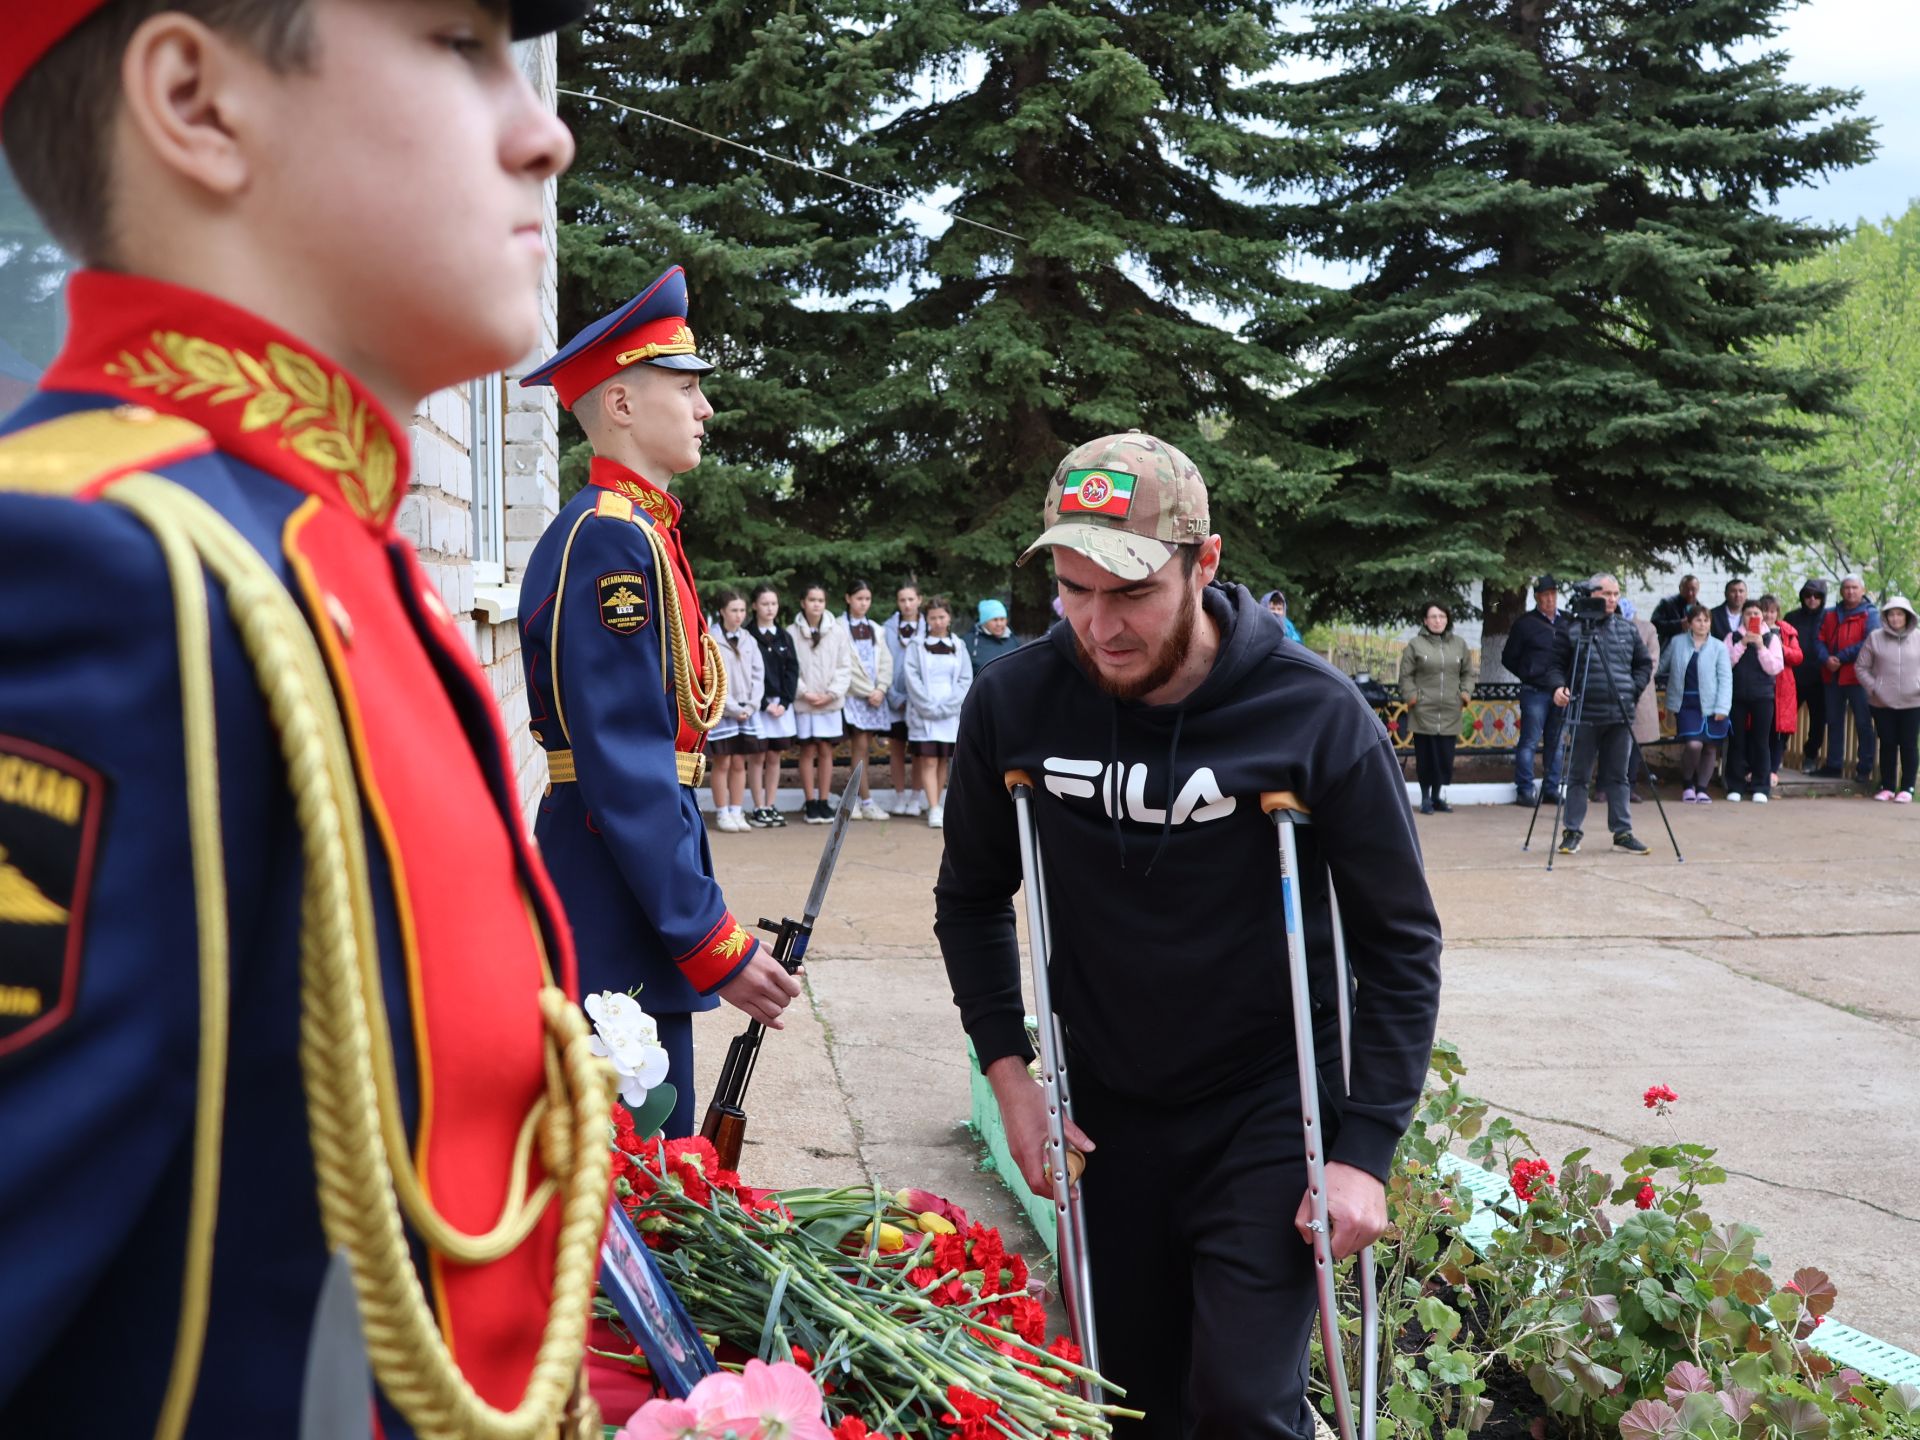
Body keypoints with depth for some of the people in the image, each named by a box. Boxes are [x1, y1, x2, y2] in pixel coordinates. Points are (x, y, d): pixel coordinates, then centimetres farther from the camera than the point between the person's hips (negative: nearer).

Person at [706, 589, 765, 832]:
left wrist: (751, 706, -4)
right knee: (722, 763, -1)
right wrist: (733, 708, -11)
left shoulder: (748, 640, 10)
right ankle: (722, 814, 5)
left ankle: (737, 812, 12)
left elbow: (758, 675, 8)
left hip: (746, 710, 5)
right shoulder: (711, 641, -7)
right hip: (720, 710, -5)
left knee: (739, 764, 7)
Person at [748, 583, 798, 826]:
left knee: (775, 756, 6)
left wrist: (784, 702, -4)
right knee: (758, 756, -2)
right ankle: (759, 809, 1)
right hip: (757, 704, -4)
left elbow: (792, 670, 7)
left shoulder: (784, 637, 11)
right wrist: (764, 704, -11)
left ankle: (771, 806, 11)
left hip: (781, 704, 4)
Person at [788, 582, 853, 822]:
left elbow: (845, 667, 2)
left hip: (831, 702, 1)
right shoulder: (792, 633, -4)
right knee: (807, 751, 3)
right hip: (803, 703, -1)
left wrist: (831, 693, -8)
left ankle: (824, 802, 12)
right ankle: (810, 804, 9)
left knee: (826, 751, 5)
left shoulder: (838, 631, 1)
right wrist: (805, 692, -12)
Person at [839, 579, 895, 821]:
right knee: (859, 747, -9)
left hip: (875, 696, 5)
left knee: (862, 747, 5)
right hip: (854, 695, -5)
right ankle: (866, 803, -9)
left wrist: (880, 689, -7)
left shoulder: (876, 630, 16)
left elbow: (885, 662, 9)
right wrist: (867, 691, -10)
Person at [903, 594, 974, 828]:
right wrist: (929, 707, -13)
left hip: (951, 714, 2)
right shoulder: (917, 647, 4)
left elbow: (966, 681, 2)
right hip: (923, 714, -2)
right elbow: (912, 680, -4)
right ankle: (934, 809, -13)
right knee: (928, 761, -9)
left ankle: (936, 804, 17)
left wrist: (945, 707, -10)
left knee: (942, 761, 7)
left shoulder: (959, 647, 9)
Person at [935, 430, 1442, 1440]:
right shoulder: (1015, 704, -10)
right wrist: (1007, 1068, -3)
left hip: (1265, 1114, -3)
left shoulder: (1315, 714, -17)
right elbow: (972, 901, 7)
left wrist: (1366, 1150, -14)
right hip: (1105, 1112, 3)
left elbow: (1401, 944, -10)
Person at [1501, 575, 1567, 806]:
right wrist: (1527, 675, 4)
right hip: (1535, 691, -4)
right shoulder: (1525, 624, -2)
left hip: (1560, 691, 4)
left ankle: (1552, 789, 14)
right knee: (1529, 741, -4)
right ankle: (1524, 790, 0)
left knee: (1556, 742, 8)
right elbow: (1508, 658, 4)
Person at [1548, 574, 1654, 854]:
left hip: (1620, 716, 4)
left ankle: (1623, 832, 14)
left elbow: (1645, 664, 19)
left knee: (1618, 777, 8)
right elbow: (1556, 664, 1)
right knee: (1578, 776, 1)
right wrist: (1558, 686, -17)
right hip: (1584, 715, -3)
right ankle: (1573, 831, 8)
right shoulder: (1572, 630, -1)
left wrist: (1634, 689, 5)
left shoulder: (1628, 631, 12)